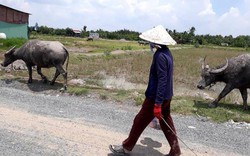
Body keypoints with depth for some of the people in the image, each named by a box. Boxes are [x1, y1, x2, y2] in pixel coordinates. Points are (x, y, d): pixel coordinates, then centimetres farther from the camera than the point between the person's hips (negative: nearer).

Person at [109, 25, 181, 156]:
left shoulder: (160, 56, -22)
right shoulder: (166, 52, 8)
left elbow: (162, 81, -26)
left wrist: (157, 104, -25)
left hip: (156, 97, -9)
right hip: (166, 96, 9)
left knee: (140, 121, 5)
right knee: (166, 123, 17)